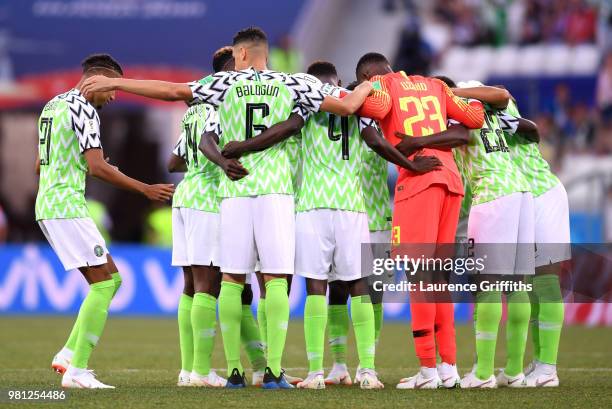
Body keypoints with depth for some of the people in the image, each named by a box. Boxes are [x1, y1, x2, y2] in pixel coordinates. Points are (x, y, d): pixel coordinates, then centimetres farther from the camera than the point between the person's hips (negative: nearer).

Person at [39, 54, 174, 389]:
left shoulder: (52, 106, 19)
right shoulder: (83, 110, -11)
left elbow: (40, 165, 26)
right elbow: (96, 167, -19)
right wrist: (145, 189, -15)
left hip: (46, 206, 10)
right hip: (67, 207, -10)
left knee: (111, 279, 12)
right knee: (104, 282, -9)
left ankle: (70, 354, 7)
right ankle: (76, 370, -13)